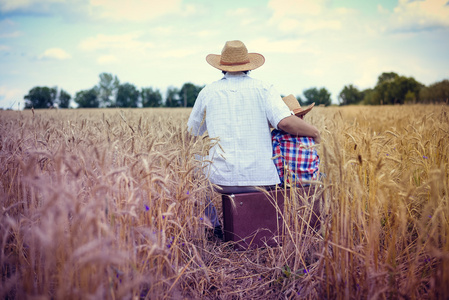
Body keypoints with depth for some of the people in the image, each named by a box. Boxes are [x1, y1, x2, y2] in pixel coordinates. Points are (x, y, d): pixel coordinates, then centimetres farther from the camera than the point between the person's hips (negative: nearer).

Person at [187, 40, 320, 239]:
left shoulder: (208, 92, 6)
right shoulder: (264, 89, -1)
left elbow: (192, 131, 18)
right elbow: (286, 122, -15)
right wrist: (314, 132, 3)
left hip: (223, 179, 1)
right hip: (260, 178, 0)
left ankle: (213, 228, 37)